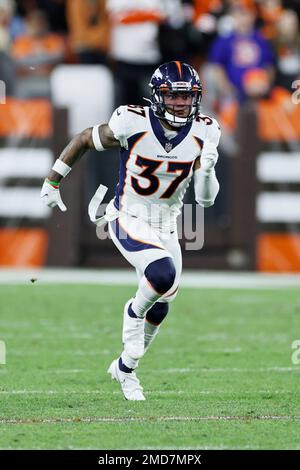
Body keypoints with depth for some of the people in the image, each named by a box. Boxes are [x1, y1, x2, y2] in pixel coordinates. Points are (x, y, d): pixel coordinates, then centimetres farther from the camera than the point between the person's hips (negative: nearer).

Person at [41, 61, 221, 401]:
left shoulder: (203, 133, -9)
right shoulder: (133, 124, -21)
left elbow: (206, 198, -8)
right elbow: (84, 140, -4)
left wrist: (207, 169, -29)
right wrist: (52, 182, 4)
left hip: (166, 228, 5)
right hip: (129, 223, -5)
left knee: (159, 307, 13)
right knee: (164, 275, -31)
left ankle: (125, 368, 38)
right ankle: (134, 313, 2)